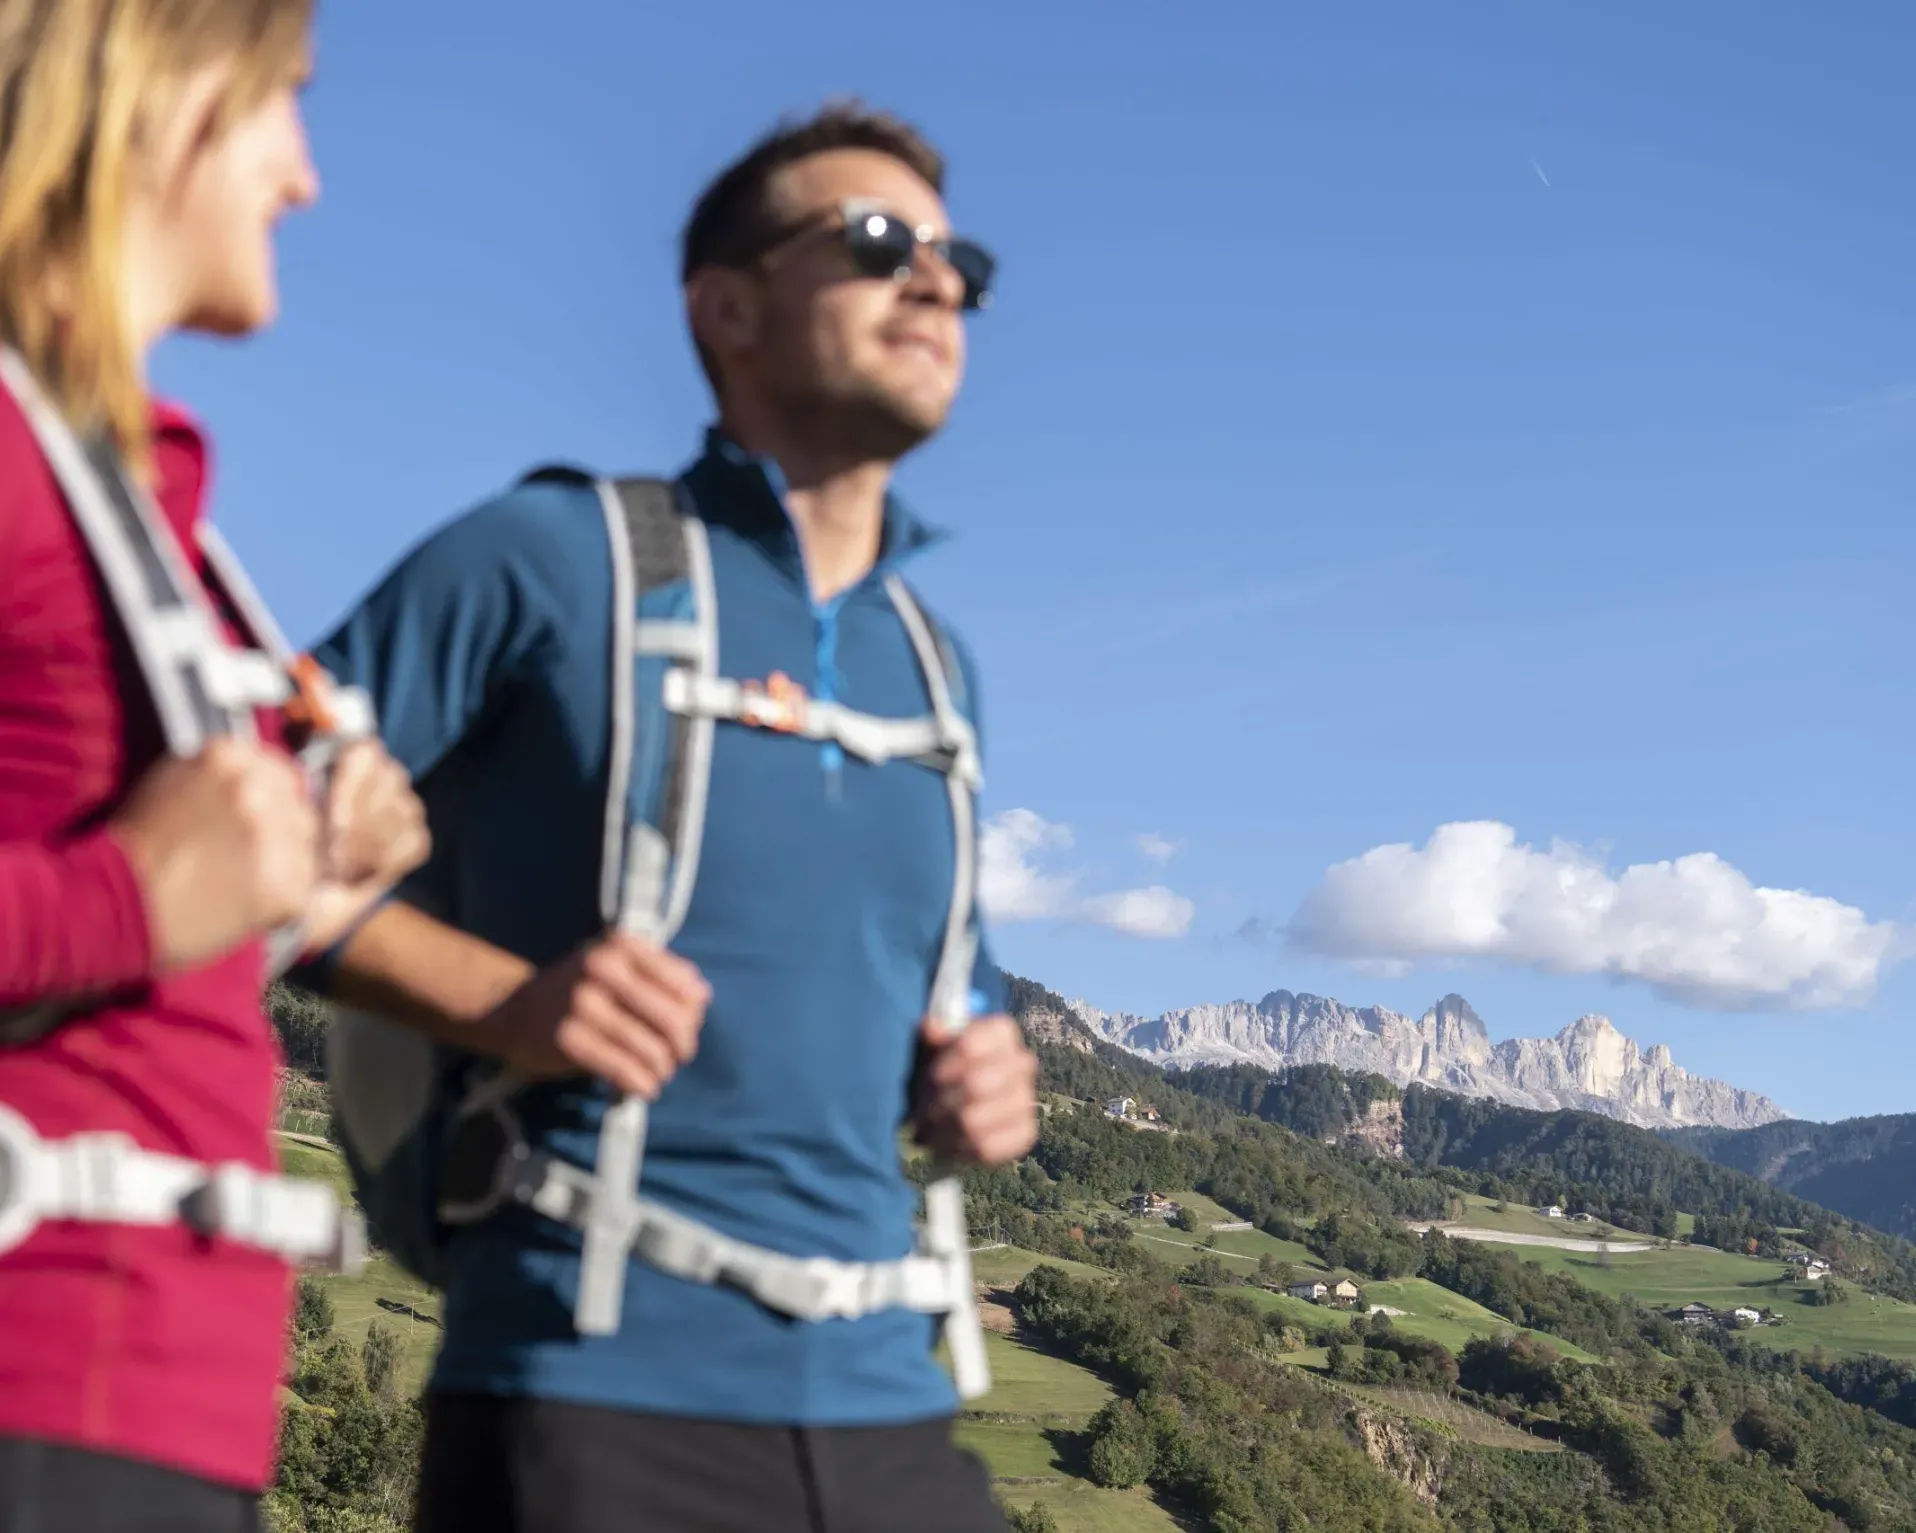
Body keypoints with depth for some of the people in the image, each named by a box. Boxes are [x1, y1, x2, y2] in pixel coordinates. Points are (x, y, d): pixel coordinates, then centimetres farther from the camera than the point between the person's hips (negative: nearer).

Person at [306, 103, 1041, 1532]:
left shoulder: (936, 666, 16)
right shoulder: (548, 558, -2)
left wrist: (978, 1076, 5)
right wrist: (504, 1001, -17)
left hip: (881, 1399, 6)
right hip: (596, 1390, -5)